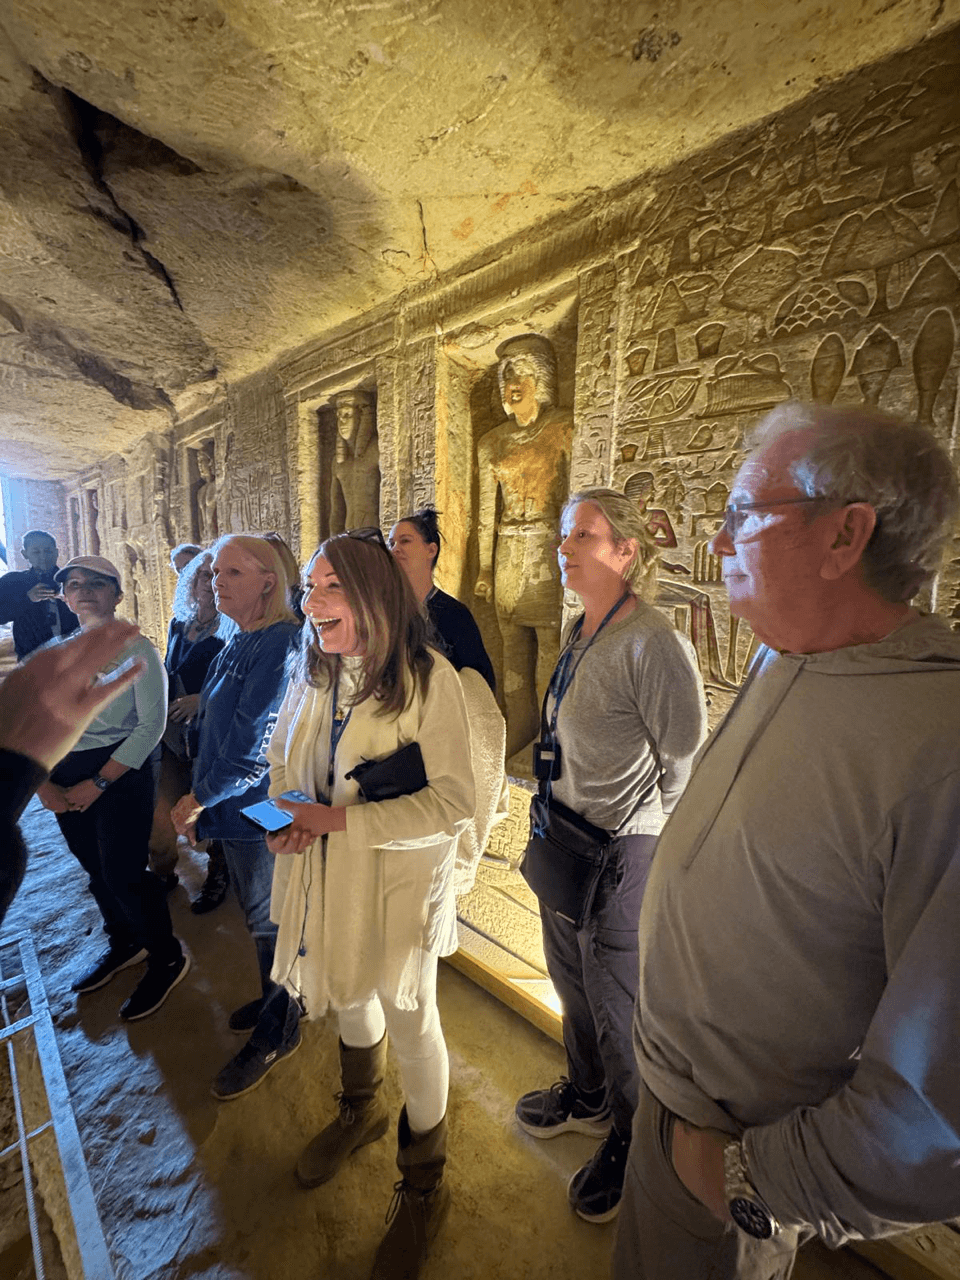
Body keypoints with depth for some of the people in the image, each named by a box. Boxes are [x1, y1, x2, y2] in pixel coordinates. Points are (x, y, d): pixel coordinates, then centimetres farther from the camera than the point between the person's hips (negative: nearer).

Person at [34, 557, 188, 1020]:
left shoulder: (136, 649, -9)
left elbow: (152, 724, -13)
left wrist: (99, 782, -14)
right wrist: (42, 782, -4)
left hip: (121, 774, -6)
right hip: (64, 778, 6)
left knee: (123, 874, -2)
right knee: (96, 868, 18)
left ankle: (167, 960, 21)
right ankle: (123, 944, 42)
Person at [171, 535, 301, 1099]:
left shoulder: (279, 644, -23)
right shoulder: (238, 645, 7)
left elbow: (254, 745, -26)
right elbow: (215, 730, 12)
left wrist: (199, 798, -14)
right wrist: (199, 802, 10)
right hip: (234, 808, 9)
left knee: (272, 921, 11)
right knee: (258, 914, 25)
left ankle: (276, 1032, 34)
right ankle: (276, 998, 48)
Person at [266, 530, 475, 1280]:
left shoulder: (429, 678, -23)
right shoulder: (312, 671, -2)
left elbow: (453, 804, -24)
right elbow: (284, 754, 11)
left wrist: (341, 818, -26)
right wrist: (287, 816, -9)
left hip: (398, 881, -5)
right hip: (324, 876, 6)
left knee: (410, 1022, 14)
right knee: (349, 995, 28)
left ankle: (423, 1188, 42)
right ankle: (361, 1112, 59)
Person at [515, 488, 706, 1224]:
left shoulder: (654, 645, -23)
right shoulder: (580, 632, 4)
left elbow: (687, 767, -19)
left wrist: (634, 844, -10)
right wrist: (551, 819, 15)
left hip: (622, 855, -8)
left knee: (619, 1010, 15)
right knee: (573, 984, 27)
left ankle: (633, 1141, 44)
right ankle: (588, 1097, 54)